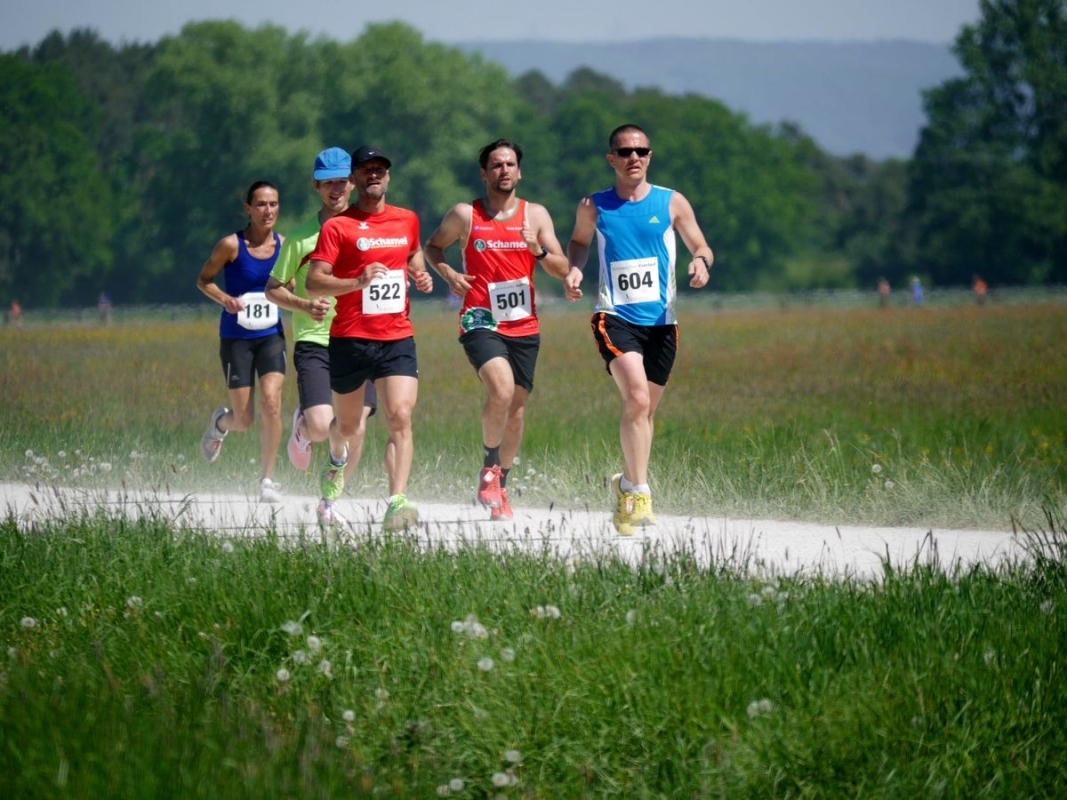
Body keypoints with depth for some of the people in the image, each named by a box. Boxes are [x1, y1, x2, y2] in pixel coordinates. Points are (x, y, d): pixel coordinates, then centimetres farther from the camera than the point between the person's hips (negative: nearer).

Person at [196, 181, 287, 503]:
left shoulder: (284, 246, 0)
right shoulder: (231, 245, -9)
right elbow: (203, 279, 1)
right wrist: (224, 298, -18)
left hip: (271, 335, 2)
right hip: (236, 338, -2)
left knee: (271, 401, -20)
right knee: (244, 420, 0)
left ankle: (267, 479, -7)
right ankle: (221, 421, 40)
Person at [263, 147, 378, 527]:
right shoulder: (301, 237, 2)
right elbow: (273, 289, 6)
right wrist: (304, 305, -12)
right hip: (314, 342, -2)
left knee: (355, 428, -7)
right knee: (320, 426, -19)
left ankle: (331, 501, 15)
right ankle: (301, 427, 20)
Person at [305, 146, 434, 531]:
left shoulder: (408, 220, 11)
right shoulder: (337, 227, -3)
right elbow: (313, 282, -11)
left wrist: (421, 276, 11)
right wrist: (358, 282, -27)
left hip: (398, 338, 2)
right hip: (350, 339, -2)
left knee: (400, 418, -17)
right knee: (348, 424, 14)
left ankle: (397, 503, -26)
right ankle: (338, 459, 50)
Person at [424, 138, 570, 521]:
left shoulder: (536, 214, 7)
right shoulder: (464, 215, 2)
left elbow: (562, 270, 5)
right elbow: (432, 246, 16)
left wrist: (538, 249, -14)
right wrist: (447, 272, -4)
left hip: (523, 326, 4)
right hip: (481, 321, -4)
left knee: (516, 405, 7)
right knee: (501, 391, -26)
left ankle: (500, 486, 24)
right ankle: (489, 468, -5)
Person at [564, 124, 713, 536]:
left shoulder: (672, 203, 4)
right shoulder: (594, 207, 4)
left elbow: (701, 247, 10)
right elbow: (579, 242, 22)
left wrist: (701, 262, -13)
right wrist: (574, 269, 1)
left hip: (660, 319, 3)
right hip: (615, 316, -3)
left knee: (645, 409, 10)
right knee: (636, 398, -23)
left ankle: (627, 486, 32)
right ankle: (639, 493, -21)